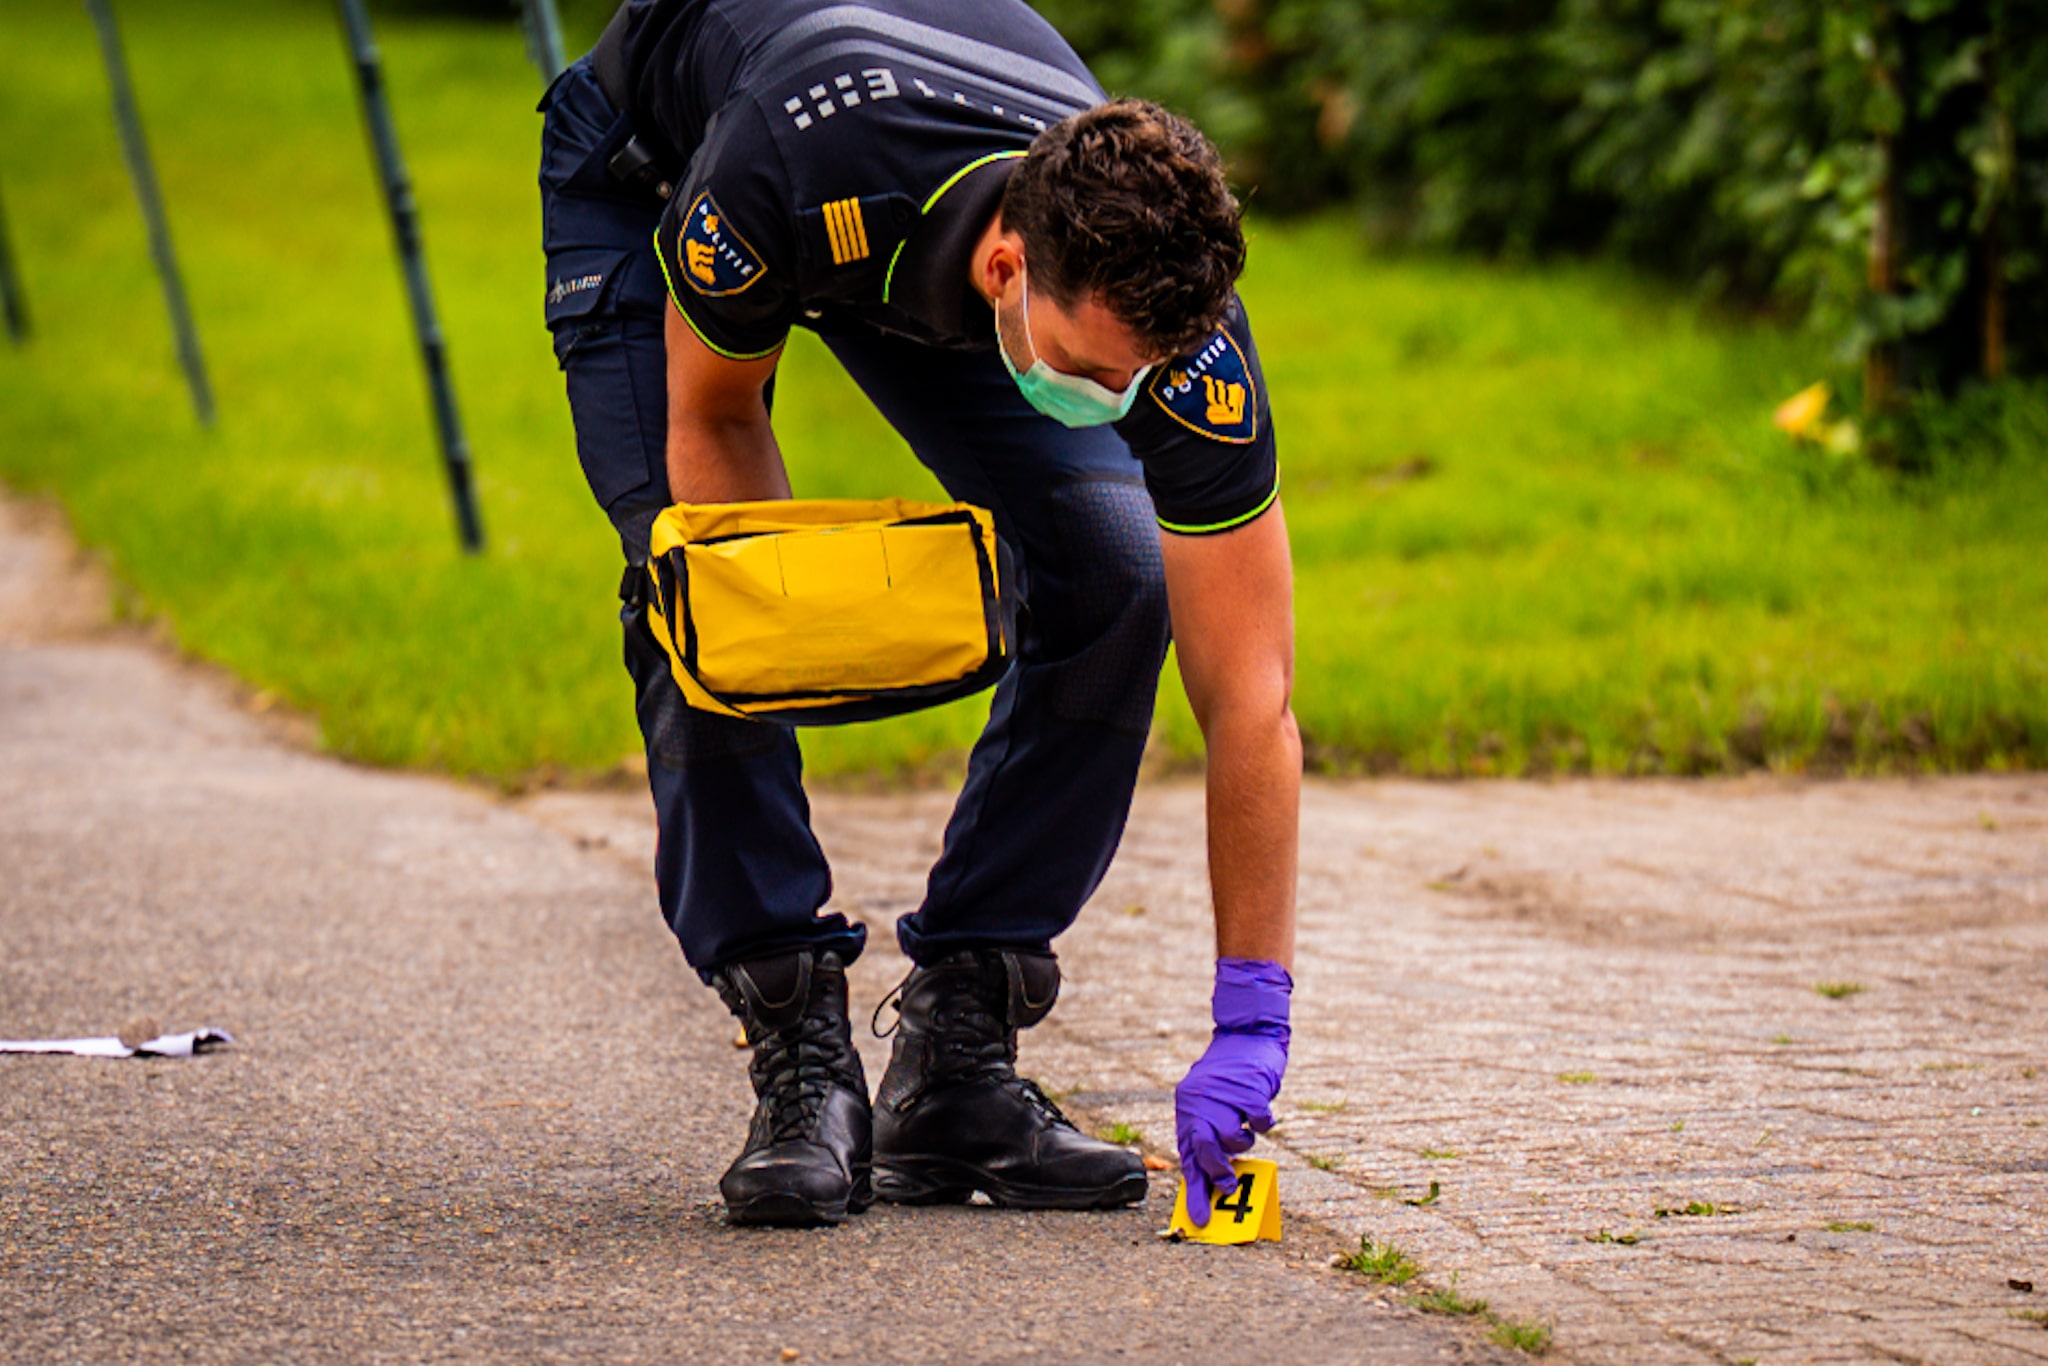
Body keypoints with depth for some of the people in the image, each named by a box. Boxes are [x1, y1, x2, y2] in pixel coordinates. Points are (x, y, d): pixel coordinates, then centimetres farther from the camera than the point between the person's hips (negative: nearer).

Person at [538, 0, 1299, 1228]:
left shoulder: (1170, 307, -37)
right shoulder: (787, 181, -46)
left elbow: (1249, 693, -30)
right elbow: (710, 417, -23)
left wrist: (1254, 1018, -34)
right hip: (647, 183, -2)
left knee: (1112, 582, -16)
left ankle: (957, 1060, -8)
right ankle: (802, 1058, -12)